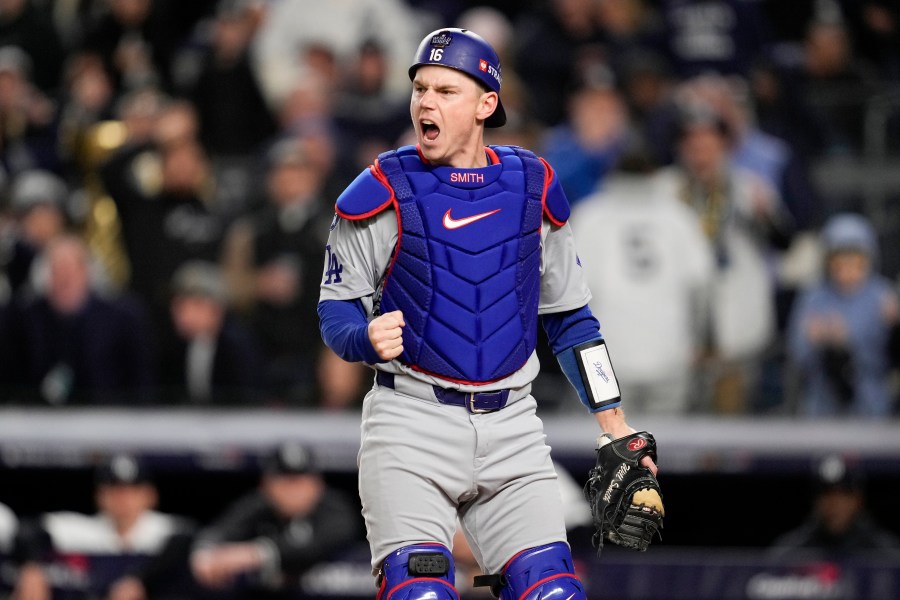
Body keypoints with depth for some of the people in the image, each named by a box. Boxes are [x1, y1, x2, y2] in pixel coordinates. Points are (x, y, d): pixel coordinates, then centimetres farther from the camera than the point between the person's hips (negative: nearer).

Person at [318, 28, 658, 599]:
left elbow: (569, 317, 18)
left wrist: (614, 423, 14)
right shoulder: (384, 192, -1)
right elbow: (337, 311, 4)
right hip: (413, 422, -3)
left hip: (510, 429, 3)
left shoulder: (533, 187, 9)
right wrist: (369, 339, -19)